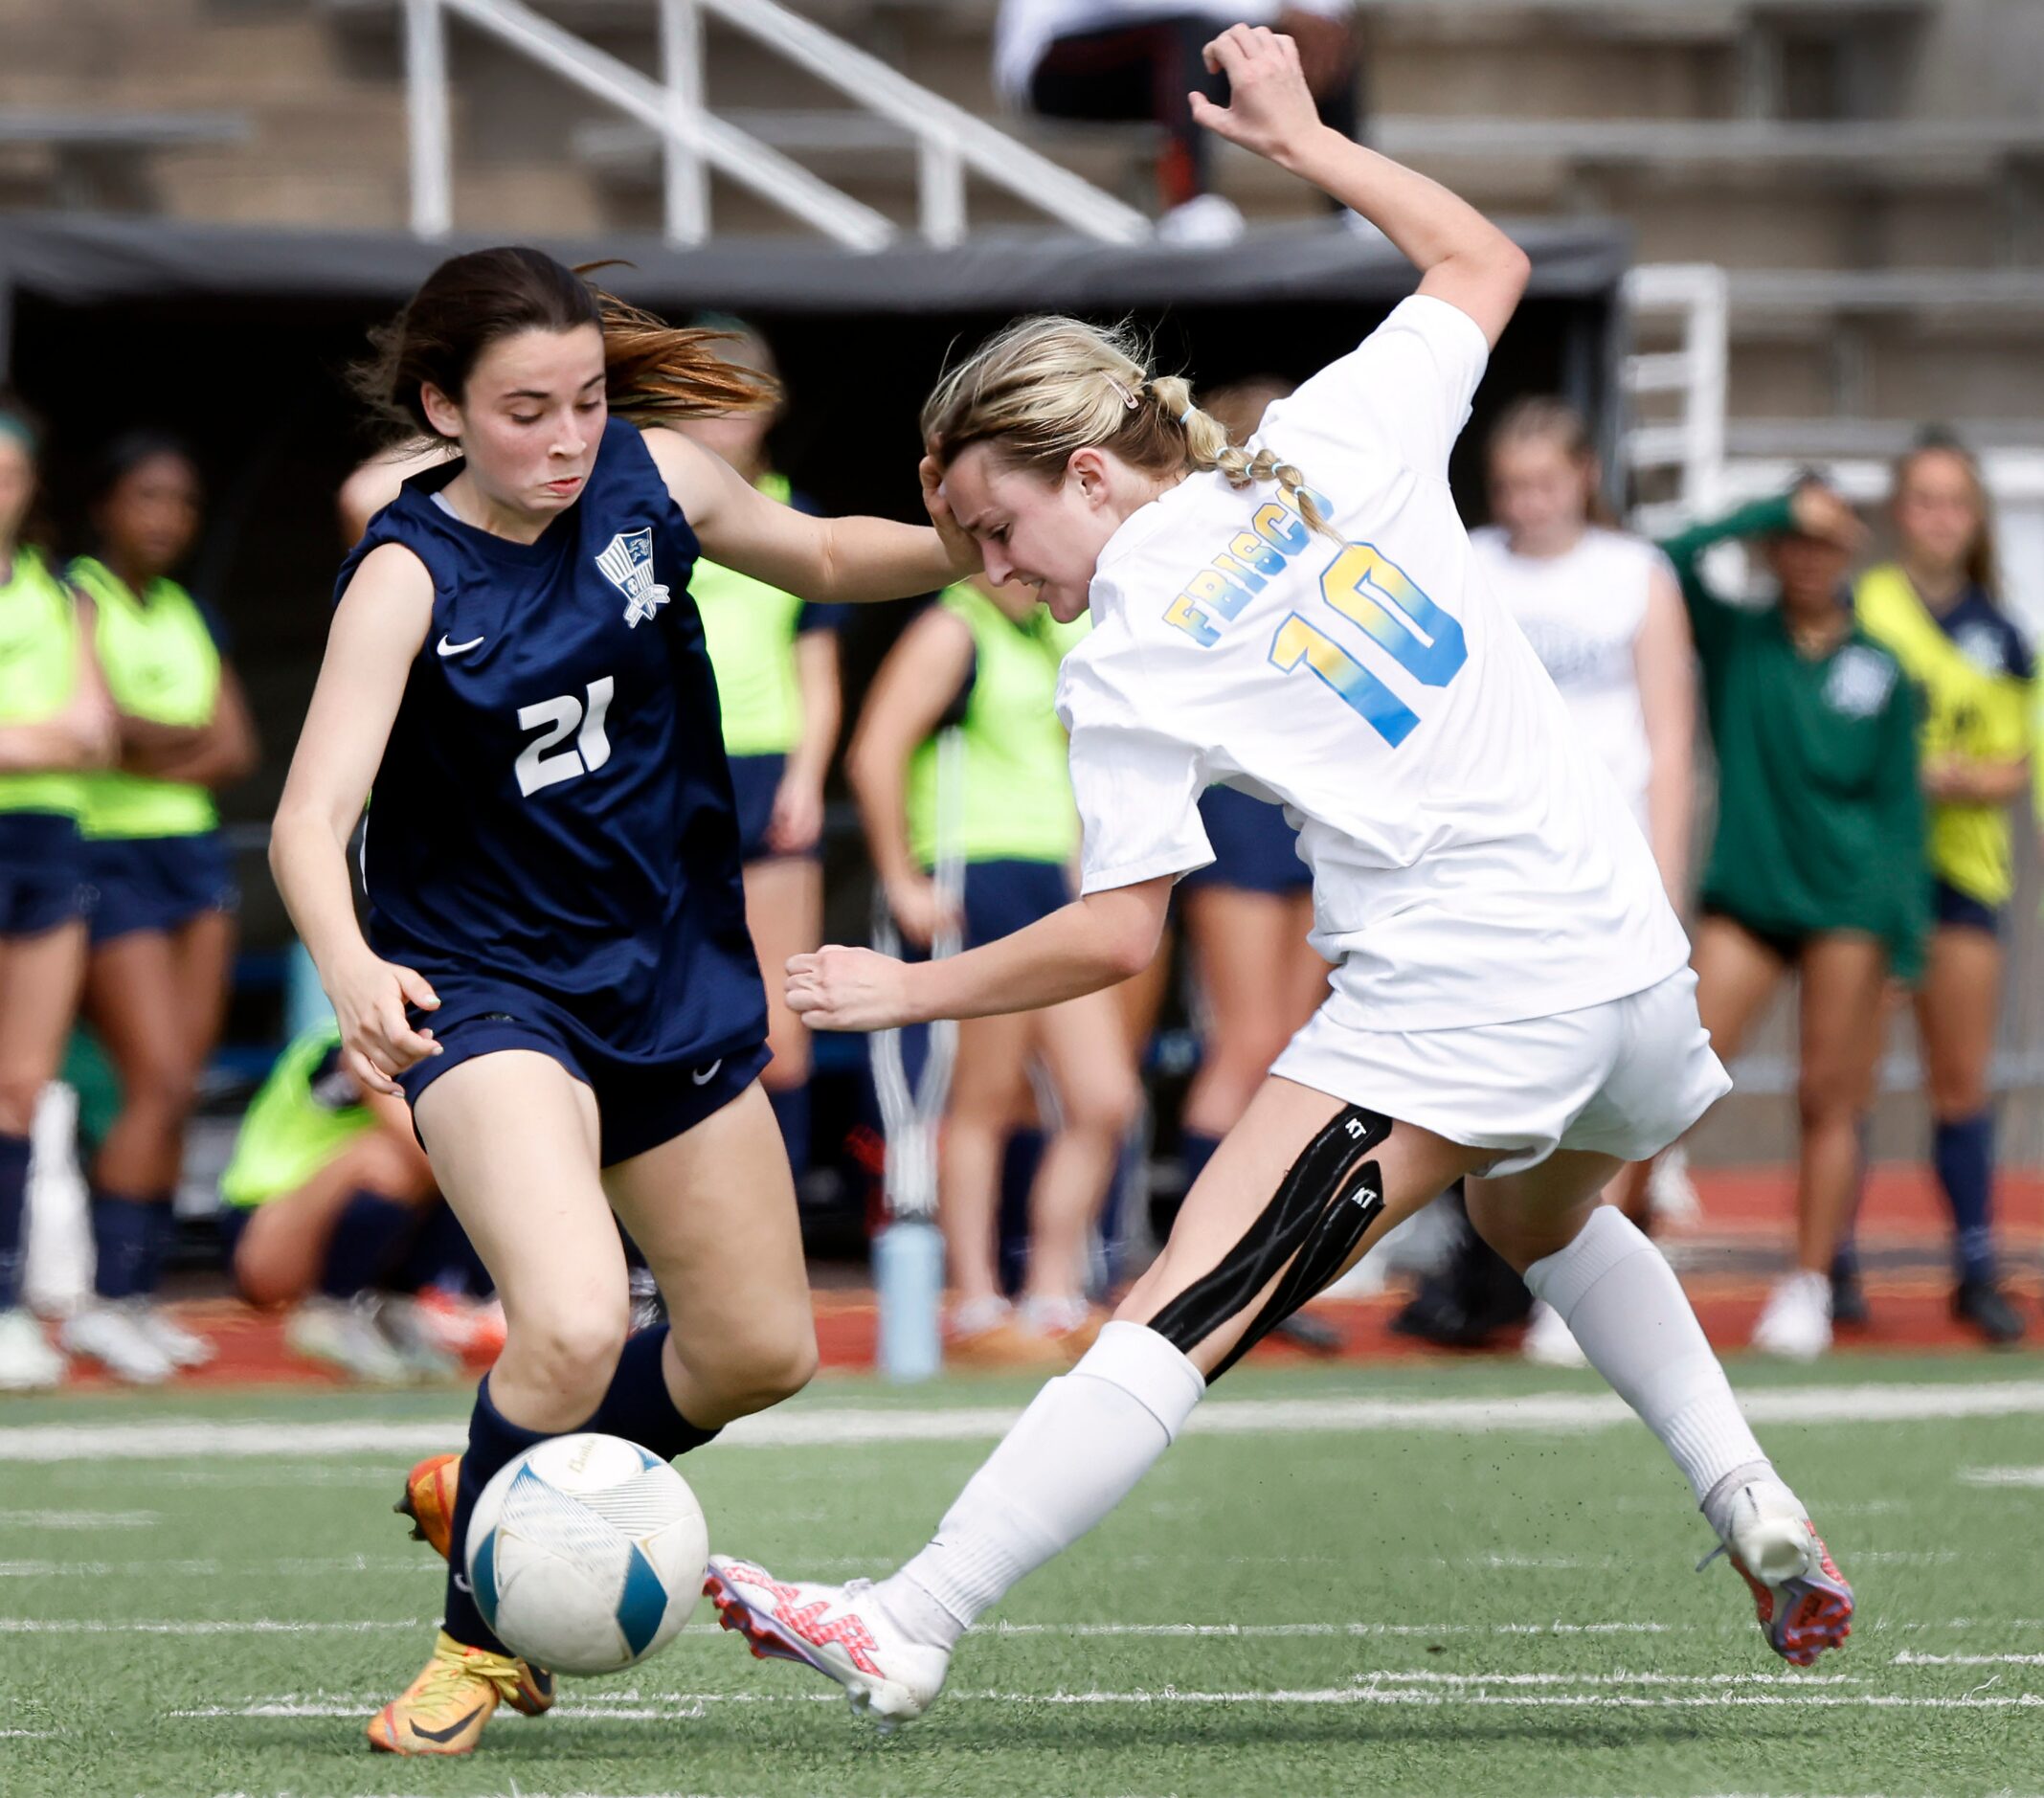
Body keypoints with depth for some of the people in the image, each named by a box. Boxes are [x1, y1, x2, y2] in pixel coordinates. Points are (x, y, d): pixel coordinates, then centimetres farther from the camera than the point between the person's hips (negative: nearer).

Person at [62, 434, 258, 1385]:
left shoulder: (192, 618, 15)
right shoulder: (77, 595, -5)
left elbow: (237, 752, 5)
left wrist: (150, 748, -10)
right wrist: (192, 737, -3)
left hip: (193, 855, 7)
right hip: (108, 859, -7)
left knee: (175, 1091, 4)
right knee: (159, 1082, -14)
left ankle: (138, 1296, 7)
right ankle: (108, 1299, -11)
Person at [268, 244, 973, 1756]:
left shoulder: (650, 479, -5)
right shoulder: (409, 577, -20)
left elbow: (821, 557, 15)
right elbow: (312, 814, -30)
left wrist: (978, 545, -2)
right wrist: (350, 969, -49)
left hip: (671, 973, 6)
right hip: (484, 991, -6)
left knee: (761, 1352, 14)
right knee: (574, 1326, -28)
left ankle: (482, 1492, 38)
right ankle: (483, 1634, -4)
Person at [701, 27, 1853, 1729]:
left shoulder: (1126, 660, -6)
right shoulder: (1338, 439, 8)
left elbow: (1117, 937, -8)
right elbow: (1485, 262, 24)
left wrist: (908, 989, 5)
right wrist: (1299, 133, 30)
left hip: (1454, 996, -7)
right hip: (1630, 951, 7)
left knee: (1177, 1320, -12)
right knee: (1546, 1220, 38)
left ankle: (905, 1631, -16)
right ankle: (1749, 1499, 26)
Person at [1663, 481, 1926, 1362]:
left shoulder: (1879, 670, 6)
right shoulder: (1735, 642, 5)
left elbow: (1900, 803, 8)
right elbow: (1673, 561, -12)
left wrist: (1905, 928, 1)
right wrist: (1781, 507, -12)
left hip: (1848, 905, 1)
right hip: (1744, 899, -1)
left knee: (1830, 1102, 2)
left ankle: (1809, 1286, 10)